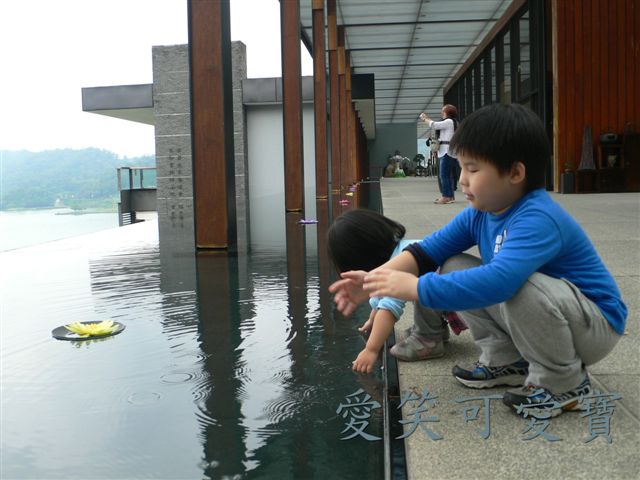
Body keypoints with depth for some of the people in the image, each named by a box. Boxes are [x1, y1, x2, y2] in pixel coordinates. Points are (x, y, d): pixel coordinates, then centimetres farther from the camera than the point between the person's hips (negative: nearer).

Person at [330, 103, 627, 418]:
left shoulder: (538, 219, -32)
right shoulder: (479, 214, -4)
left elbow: (499, 281, -47)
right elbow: (429, 249, -5)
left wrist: (415, 288, -40)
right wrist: (376, 279, -20)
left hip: (595, 324, -8)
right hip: (539, 309, 8)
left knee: (521, 286, -38)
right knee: (455, 269, -2)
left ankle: (565, 382, -11)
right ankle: (507, 362, 8)